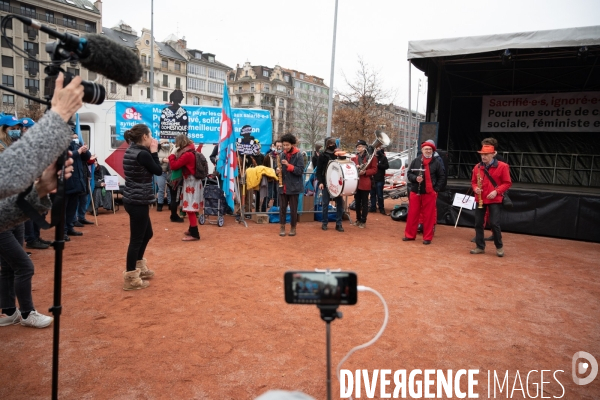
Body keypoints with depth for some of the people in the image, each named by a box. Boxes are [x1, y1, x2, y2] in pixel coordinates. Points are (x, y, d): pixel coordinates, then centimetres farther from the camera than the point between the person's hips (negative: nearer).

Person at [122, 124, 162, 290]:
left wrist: (150, 152, 8)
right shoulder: (142, 154, -18)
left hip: (132, 199, 10)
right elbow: (158, 171, -9)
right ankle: (131, 278, 10)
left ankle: (138, 267, 38)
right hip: (138, 201, -10)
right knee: (136, 238, 0)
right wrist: (154, 152, -2)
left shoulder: (131, 151, 11)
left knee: (147, 234, 23)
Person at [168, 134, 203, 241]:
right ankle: (192, 230, 27)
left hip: (191, 183, -10)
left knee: (190, 209, -8)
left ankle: (195, 234, -5)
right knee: (190, 208, 17)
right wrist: (176, 154, 3)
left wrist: (172, 154, -8)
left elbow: (174, 166, -20)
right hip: (190, 182, 10)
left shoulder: (187, 154, -20)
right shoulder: (191, 152, 11)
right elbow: (180, 164, 14)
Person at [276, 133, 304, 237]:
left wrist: (288, 165, -23)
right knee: (282, 207, 8)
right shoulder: (282, 155, 6)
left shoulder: (298, 155, -8)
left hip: (294, 186, -4)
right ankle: (282, 227, 18)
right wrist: (277, 171, -8)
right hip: (282, 186, 4)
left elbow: (300, 171, -14)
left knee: (293, 209, 6)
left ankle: (293, 228, 20)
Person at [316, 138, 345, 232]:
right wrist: (320, 182, -13)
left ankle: (338, 223, 8)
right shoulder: (322, 155, -1)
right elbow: (319, 170, -3)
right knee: (325, 203, 3)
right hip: (326, 183, -3)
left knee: (340, 203, 1)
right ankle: (324, 223, 15)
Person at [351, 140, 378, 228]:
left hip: (365, 184, -5)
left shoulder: (372, 157, -3)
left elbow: (374, 169, -7)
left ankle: (363, 221, 7)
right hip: (356, 183, 5)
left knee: (364, 202, 1)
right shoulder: (354, 158, 12)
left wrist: (365, 172, -20)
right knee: (357, 202, 11)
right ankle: (358, 219, 23)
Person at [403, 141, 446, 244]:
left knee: (429, 215, 3)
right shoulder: (416, 161, 3)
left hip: (430, 193, -1)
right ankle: (410, 235, 19)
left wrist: (436, 189, -5)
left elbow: (442, 177, 4)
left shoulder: (437, 162, 1)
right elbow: (409, 174, 6)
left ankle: (427, 237, 12)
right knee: (412, 214, 7)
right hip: (415, 192, 2)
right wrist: (415, 178, -14)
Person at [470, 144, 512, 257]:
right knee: (478, 223, 6)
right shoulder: (477, 167, 3)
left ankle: (499, 247, 15)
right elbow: (473, 182, 11)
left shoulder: (502, 166, -8)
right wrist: (475, 188, -11)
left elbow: (507, 183, -5)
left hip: (495, 200, -4)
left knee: (494, 223, -6)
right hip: (480, 199, 4)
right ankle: (480, 247, 18)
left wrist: (496, 191, -18)